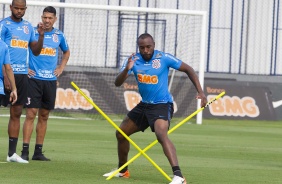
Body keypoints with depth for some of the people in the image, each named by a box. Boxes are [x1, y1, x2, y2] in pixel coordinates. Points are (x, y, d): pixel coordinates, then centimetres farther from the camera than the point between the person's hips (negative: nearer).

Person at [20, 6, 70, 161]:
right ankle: (25, 151, -9)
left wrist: (61, 68, 14)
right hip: (34, 79, -4)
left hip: (50, 81, 4)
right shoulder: (32, 32, -3)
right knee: (31, 114, -9)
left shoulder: (59, 35, 8)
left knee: (44, 116, 7)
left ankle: (38, 151, 12)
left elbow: (66, 52, 27)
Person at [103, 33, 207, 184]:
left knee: (161, 135, -32)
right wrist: (127, 69, -33)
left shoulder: (164, 58, -15)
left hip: (162, 105, -7)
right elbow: (117, 83, -13)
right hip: (144, 105, 7)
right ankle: (122, 171, 38)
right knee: (121, 133, 15)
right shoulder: (133, 60, -5)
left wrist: (200, 92, -13)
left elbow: (188, 69, -5)